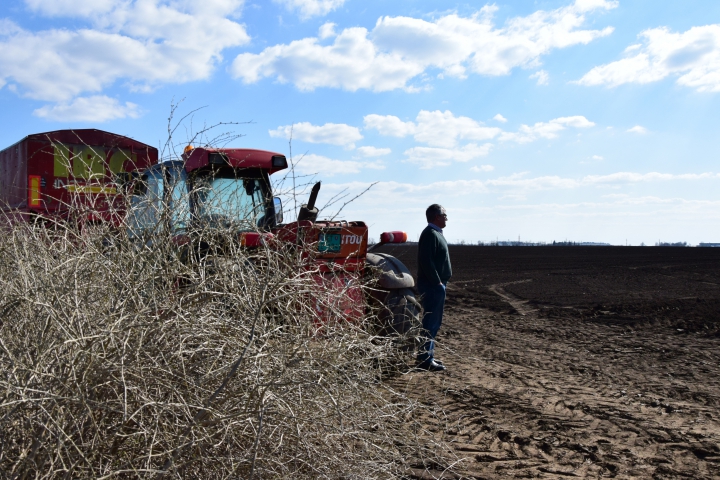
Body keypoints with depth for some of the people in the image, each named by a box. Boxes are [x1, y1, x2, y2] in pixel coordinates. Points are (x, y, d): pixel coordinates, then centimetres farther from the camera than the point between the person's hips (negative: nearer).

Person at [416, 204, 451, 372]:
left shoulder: (436, 233, 18)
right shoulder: (430, 234, -15)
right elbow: (426, 262, -23)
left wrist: (440, 282, 15)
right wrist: (437, 282, -20)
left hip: (437, 284, 11)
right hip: (432, 285, -11)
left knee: (434, 322, 15)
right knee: (431, 322, -8)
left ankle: (427, 355, 22)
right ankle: (425, 359, -4)